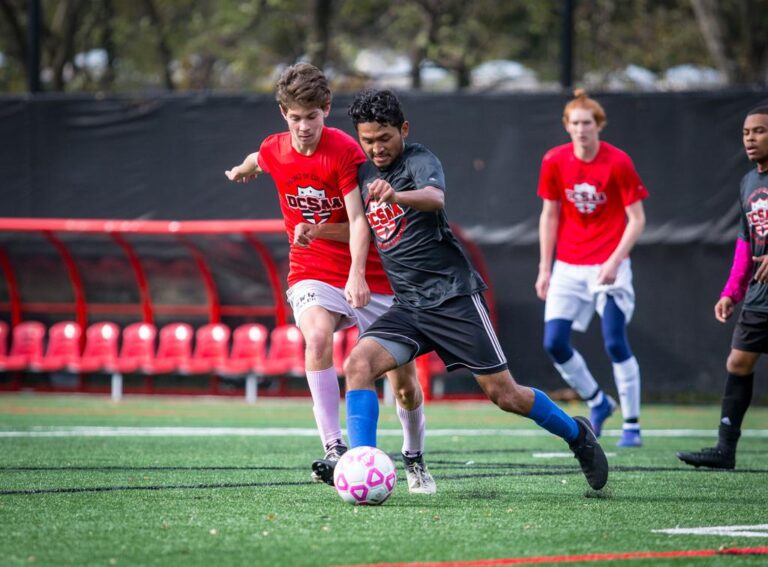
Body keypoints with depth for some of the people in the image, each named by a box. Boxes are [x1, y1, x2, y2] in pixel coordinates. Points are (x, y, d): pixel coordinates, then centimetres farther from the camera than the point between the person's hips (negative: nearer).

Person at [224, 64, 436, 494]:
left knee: (404, 381, 1)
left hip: (367, 275, -2)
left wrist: (357, 275, -36)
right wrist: (245, 169, 46)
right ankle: (335, 450, -35)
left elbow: (360, 222, -21)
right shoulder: (273, 151, -3)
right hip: (311, 273, 2)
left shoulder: (345, 151, -17)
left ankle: (415, 458, 29)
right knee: (318, 336, -32)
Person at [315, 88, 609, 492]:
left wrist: (395, 196, -55)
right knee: (357, 364, -20)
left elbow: (436, 197, -34)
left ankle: (577, 434, 24)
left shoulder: (419, 161, -10)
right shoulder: (364, 174, 11)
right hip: (407, 306, 6)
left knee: (503, 394, -2)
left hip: (453, 296, -6)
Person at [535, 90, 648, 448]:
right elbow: (549, 216, 8)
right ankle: (597, 402, 19)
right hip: (567, 267, 4)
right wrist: (544, 268, 5)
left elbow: (637, 219, -8)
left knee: (615, 344, -11)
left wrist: (614, 261, -19)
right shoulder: (554, 161, 0)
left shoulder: (618, 163, -11)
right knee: (554, 343, -5)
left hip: (609, 266, -4)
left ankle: (632, 425, 1)